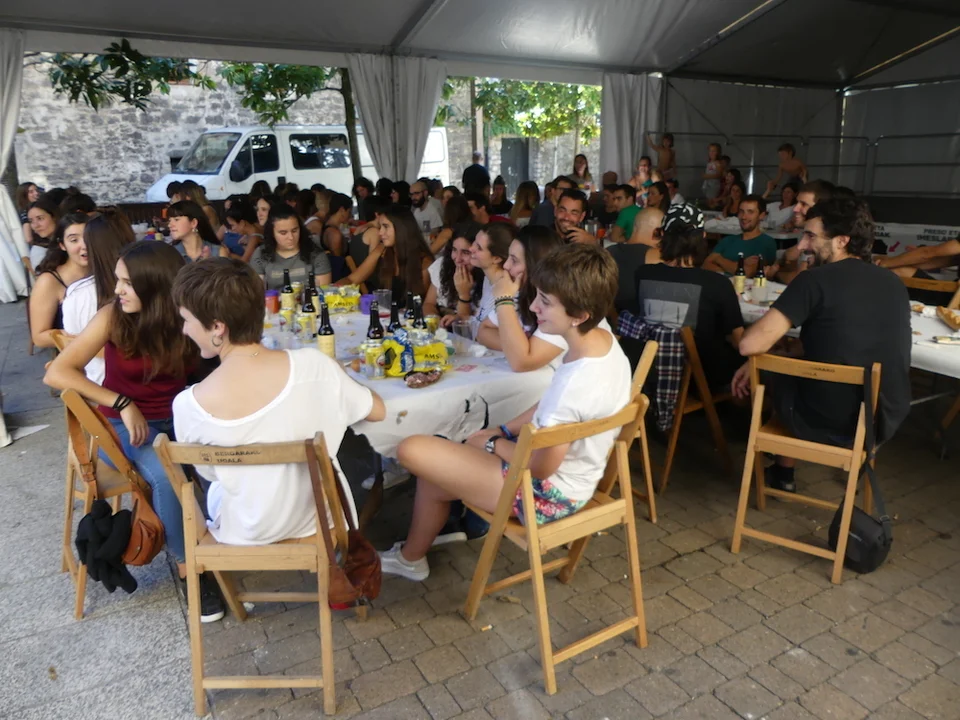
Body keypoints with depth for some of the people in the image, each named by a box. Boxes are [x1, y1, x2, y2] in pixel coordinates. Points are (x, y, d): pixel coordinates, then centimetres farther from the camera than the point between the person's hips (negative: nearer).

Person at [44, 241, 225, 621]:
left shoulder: (186, 317, -7)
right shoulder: (112, 317, -12)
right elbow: (56, 373, -14)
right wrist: (123, 404, -21)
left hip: (178, 416, 2)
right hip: (125, 422, -2)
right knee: (166, 476, -32)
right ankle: (188, 569, -13)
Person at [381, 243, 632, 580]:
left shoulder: (577, 382, -35)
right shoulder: (603, 338, -7)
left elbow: (540, 466, -23)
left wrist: (493, 443, -7)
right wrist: (504, 431, 3)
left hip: (548, 493, -9)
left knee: (413, 450, -5)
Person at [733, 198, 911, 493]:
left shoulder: (815, 279, -16)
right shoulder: (895, 284, 5)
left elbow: (751, 344, -23)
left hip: (824, 423, -6)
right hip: (885, 422, 6)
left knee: (780, 376, 27)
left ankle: (783, 474, 40)